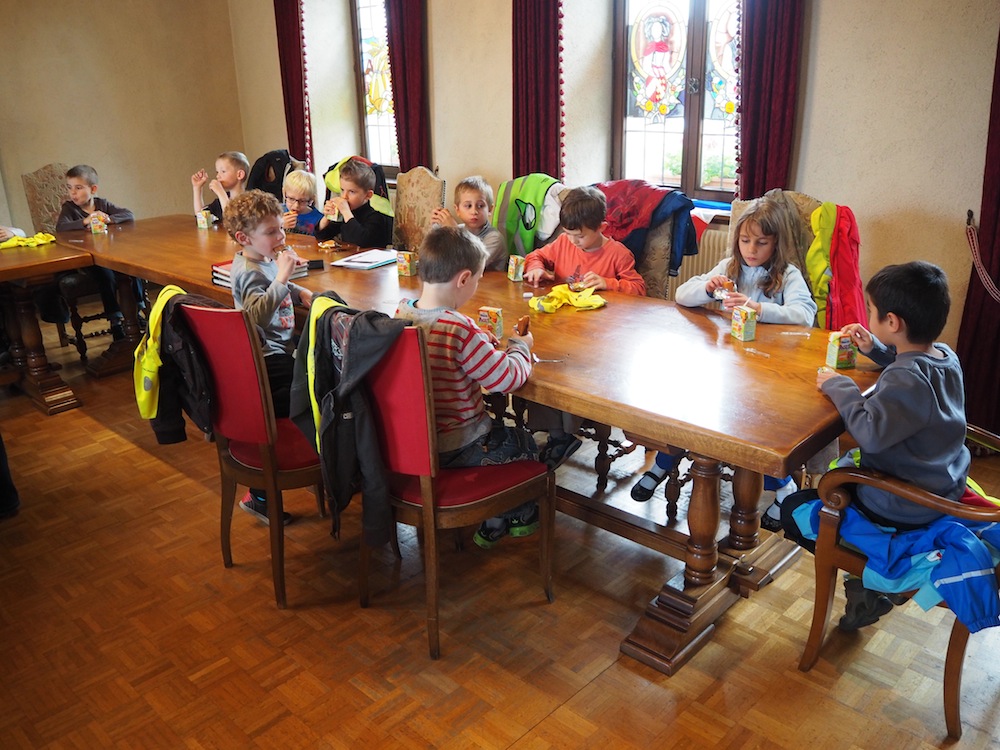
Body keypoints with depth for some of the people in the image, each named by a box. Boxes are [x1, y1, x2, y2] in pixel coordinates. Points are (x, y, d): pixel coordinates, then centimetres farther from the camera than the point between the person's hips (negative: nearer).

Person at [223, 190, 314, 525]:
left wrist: (299, 291, 15)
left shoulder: (265, 260, 12)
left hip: (279, 351, 10)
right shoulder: (249, 271, -18)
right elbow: (258, 314, -37)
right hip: (269, 358, -10)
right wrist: (282, 276, -35)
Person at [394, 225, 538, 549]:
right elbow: (509, 378, -23)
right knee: (525, 444, 19)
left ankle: (492, 524, 40)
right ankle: (517, 516, 39)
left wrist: (479, 342, 10)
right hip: (453, 449, -8)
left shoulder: (401, 313, -6)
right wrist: (520, 347, -4)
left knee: (499, 433, 32)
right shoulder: (461, 331, -30)